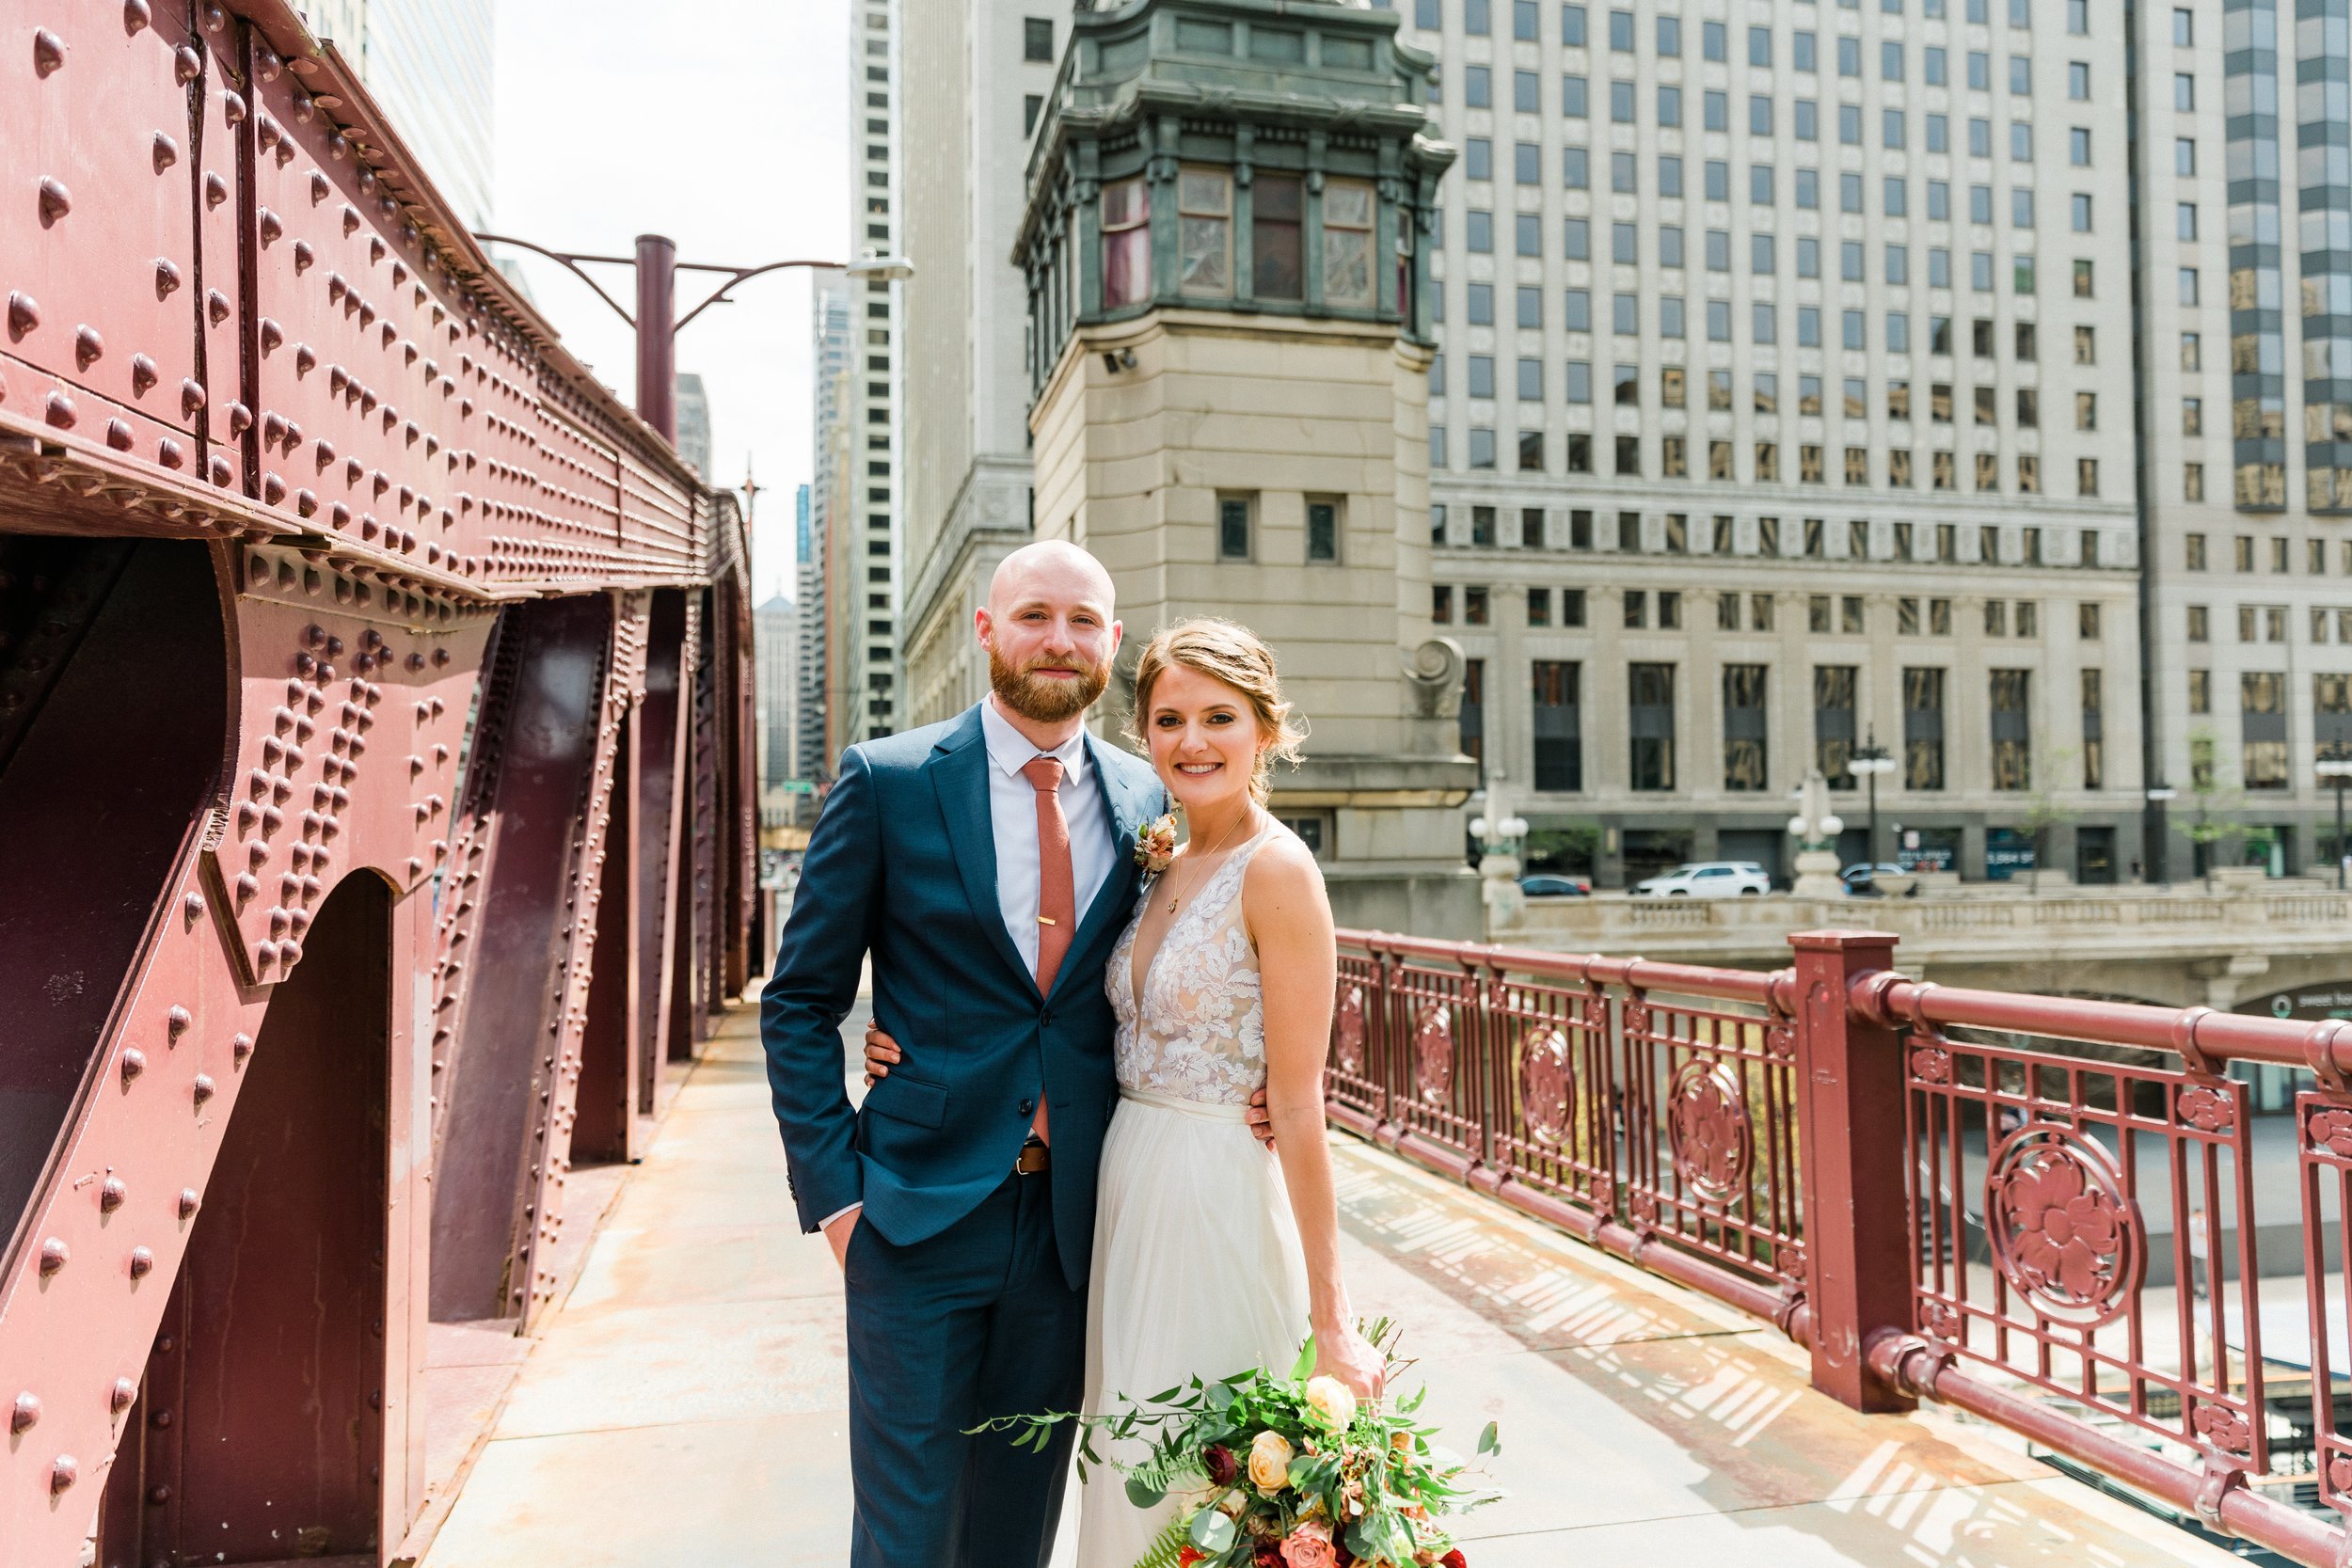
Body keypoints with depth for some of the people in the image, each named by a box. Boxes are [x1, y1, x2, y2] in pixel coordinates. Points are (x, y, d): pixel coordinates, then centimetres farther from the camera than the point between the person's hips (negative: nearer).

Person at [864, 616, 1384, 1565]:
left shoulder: (1275, 870, -15)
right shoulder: (1163, 871, 9)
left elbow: (1297, 1106, -17)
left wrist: (1330, 1319, -15)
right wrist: (920, 1053, 2)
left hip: (1221, 1201, -8)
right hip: (1130, 1189, 8)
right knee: (1134, 1467, 19)